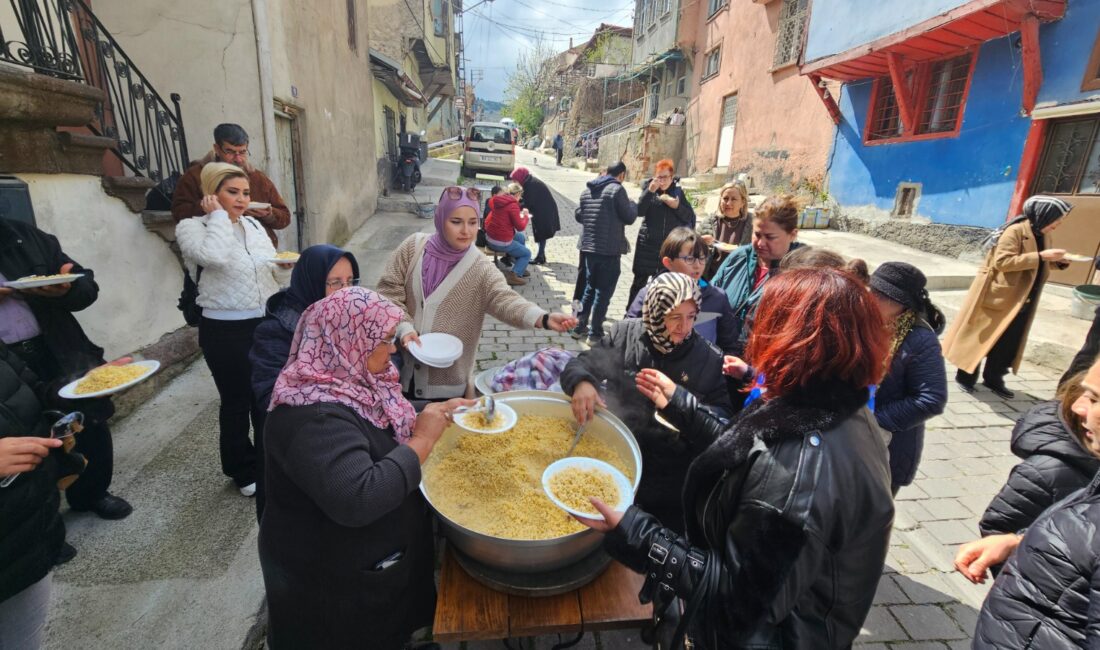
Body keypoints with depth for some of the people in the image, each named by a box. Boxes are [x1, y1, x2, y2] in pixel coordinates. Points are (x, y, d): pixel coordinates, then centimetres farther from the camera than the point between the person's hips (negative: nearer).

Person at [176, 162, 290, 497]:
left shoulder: (254, 225, 9)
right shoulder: (191, 227, -7)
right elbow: (215, 257, -29)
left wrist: (283, 267, -8)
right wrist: (218, 216, -16)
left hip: (266, 323, 5)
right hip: (225, 331, -5)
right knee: (237, 401, 10)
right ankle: (244, 470, 30)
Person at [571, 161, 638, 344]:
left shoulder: (587, 189, 11)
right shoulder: (617, 190, -10)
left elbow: (578, 215, 18)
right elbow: (629, 217, -8)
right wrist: (632, 204, 11)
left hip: (588, 247, 7)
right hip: (609, 250, -7)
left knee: (590, 288, 19)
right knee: (604, 292, 2)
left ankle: (579, 327, 23)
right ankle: (595, 333, 7)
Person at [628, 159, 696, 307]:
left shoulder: (678, 192, 7)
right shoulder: (649, 190, 4)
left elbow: (690, 217, 2)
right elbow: (639, 211, -11)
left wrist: (677, 206, -13)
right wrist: (650, 191, -19)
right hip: (647, 244, -1)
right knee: (639, 281, 4)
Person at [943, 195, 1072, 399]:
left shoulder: (1040, 235, 11)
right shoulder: (1016, 231, -15)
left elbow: (1034, 265, 19)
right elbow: (1002, 261, -24)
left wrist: (1057, 261, 2)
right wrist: (1040, 256, -24)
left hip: (1020, 301, 8)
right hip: (998, 297, -8)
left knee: (1009, 342, 11)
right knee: (982, 338, 1)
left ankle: (993, 378, 22)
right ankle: (965, 375, 12)